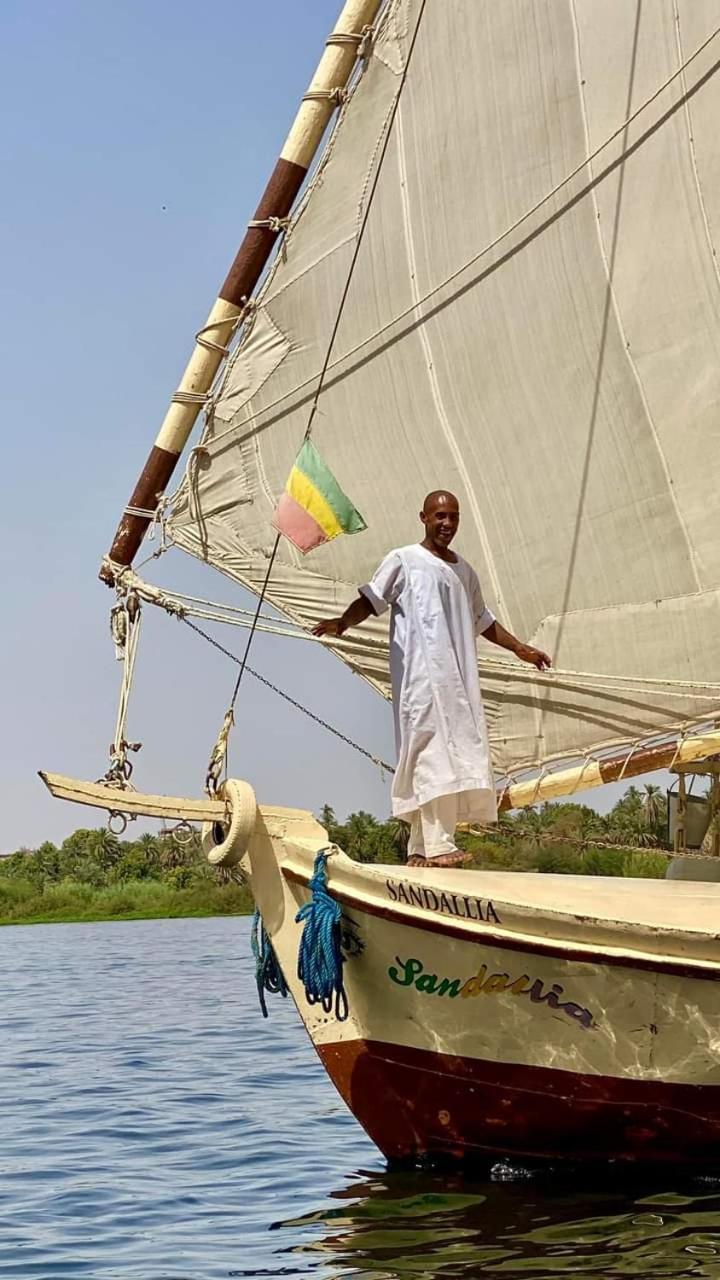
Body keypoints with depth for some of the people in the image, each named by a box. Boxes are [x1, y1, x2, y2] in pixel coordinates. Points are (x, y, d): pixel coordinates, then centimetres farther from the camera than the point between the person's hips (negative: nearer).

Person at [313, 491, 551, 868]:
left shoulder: (464, 571, 23)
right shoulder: (403, 561, 4)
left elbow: (483, 621, 33)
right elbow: (371, 599, -5)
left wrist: (519, 648, 33)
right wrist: (342, 622, -23)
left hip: (458, 679, 7)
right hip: (421, 677, -6)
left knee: (460, 751, 0)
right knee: (433, 751, -16)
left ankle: (420, 848, 3)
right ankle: (436, 845, -21)